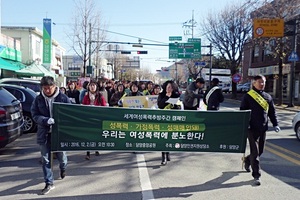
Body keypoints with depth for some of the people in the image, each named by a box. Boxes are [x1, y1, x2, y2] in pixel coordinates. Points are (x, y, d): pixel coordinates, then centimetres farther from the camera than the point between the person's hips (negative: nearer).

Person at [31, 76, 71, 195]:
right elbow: (35, 115, -4)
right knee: (46, 159, 7)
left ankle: (63, 168, 48)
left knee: (61, 155, 13)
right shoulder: (38, 99, -2)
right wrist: (46, 120, -22)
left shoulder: (63, 98, -7)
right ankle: (49, 183, 20)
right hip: (44, 133, 2)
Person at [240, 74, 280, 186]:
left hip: (263, 128, 5)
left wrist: (275, 124, 5)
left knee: (260, 151, 15)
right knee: (255, 152, -4)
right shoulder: (248, 96, -4)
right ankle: (256, 176, 2)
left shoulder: (268, 97, 11)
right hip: (252, 128, -5)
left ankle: (247, 161, 44)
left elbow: (272, 112, 15)